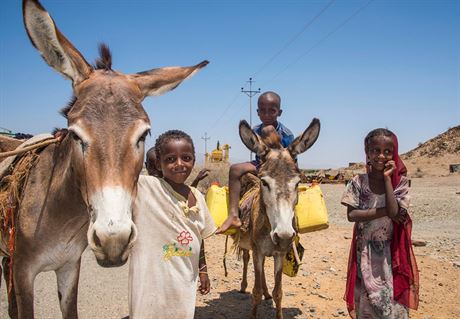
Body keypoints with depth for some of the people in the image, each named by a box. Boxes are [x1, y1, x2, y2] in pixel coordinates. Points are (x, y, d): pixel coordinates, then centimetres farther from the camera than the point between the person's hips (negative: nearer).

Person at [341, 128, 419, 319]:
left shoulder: (400, 181, -5)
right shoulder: (358, 182, -5)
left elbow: (394, 211, -20)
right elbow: (351, 215, -12)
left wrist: (387, 178, -18)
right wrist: (384, 211, -18)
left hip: (392, 251, 0)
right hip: (365, 250, 1)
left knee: (393, 300, 5)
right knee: (365, 298, 11)